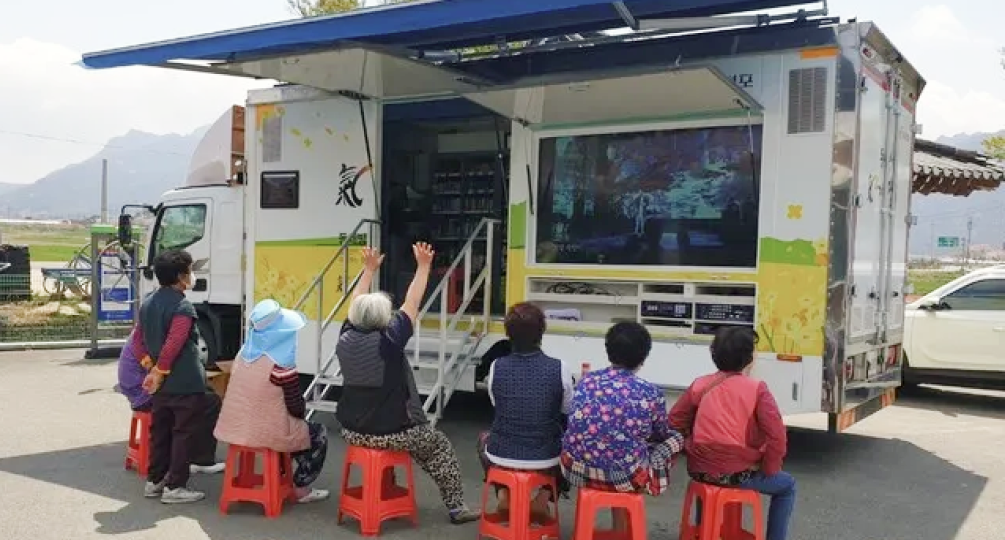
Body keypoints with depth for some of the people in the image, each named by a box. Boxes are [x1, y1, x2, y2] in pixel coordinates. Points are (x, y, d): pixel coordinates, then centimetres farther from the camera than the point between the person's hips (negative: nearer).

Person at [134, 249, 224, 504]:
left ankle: (154, 480, 26)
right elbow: (173, 345, -24)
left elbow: (137, 338, 13)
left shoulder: (148, 303, 9)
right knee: (185, 434, 2)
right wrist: (160, 373, -15)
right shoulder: (183, 307, -18)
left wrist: (151, 366, 9)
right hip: (185, 385, -8)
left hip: (160, 386, 8)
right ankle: (175, 486, 5)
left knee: (160, 431, 17)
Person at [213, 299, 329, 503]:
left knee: (300, 426, 32)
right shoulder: (281, 364, -21)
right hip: (267, 432, -7)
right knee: (319, 434, 17)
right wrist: (303, 409, 7)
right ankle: (301, 488, 20)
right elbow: (296, 409, -16)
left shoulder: (244, 353, -1)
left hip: (237, 427, 7)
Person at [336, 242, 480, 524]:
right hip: (390, 433, -6)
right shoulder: (388, 341, -20)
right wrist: (423, 266, -6)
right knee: (440, 445, 17)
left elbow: (356, 303, 10)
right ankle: (457, 507, 18)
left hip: (353, 431, 6)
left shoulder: (346, 338, -6)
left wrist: (369, 269, 19)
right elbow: (411, 304, -13)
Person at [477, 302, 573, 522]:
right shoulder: (559, 368, -14)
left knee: (484, 438, 36)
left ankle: (503, 494, 16)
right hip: (546, 458, -1)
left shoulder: (496, 367, -10)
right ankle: (543, 498, 15)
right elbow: (567, 412, 2)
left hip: (502, 456, 1)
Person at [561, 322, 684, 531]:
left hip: (577, 469, 4)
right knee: (675, 438, 21)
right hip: (625, 477, -4)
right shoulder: (651, 393, -7)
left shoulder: (586, 381, 2)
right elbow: (661, 434, 11)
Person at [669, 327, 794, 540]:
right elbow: (776, 435, -18)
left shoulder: (700, 385, 2)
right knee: (787, 485, 23)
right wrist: (769, 469, -4)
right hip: (738, 473, -4)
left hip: (700, 471, 5)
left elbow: (675, 422, 4)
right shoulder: (757, 389, -10)